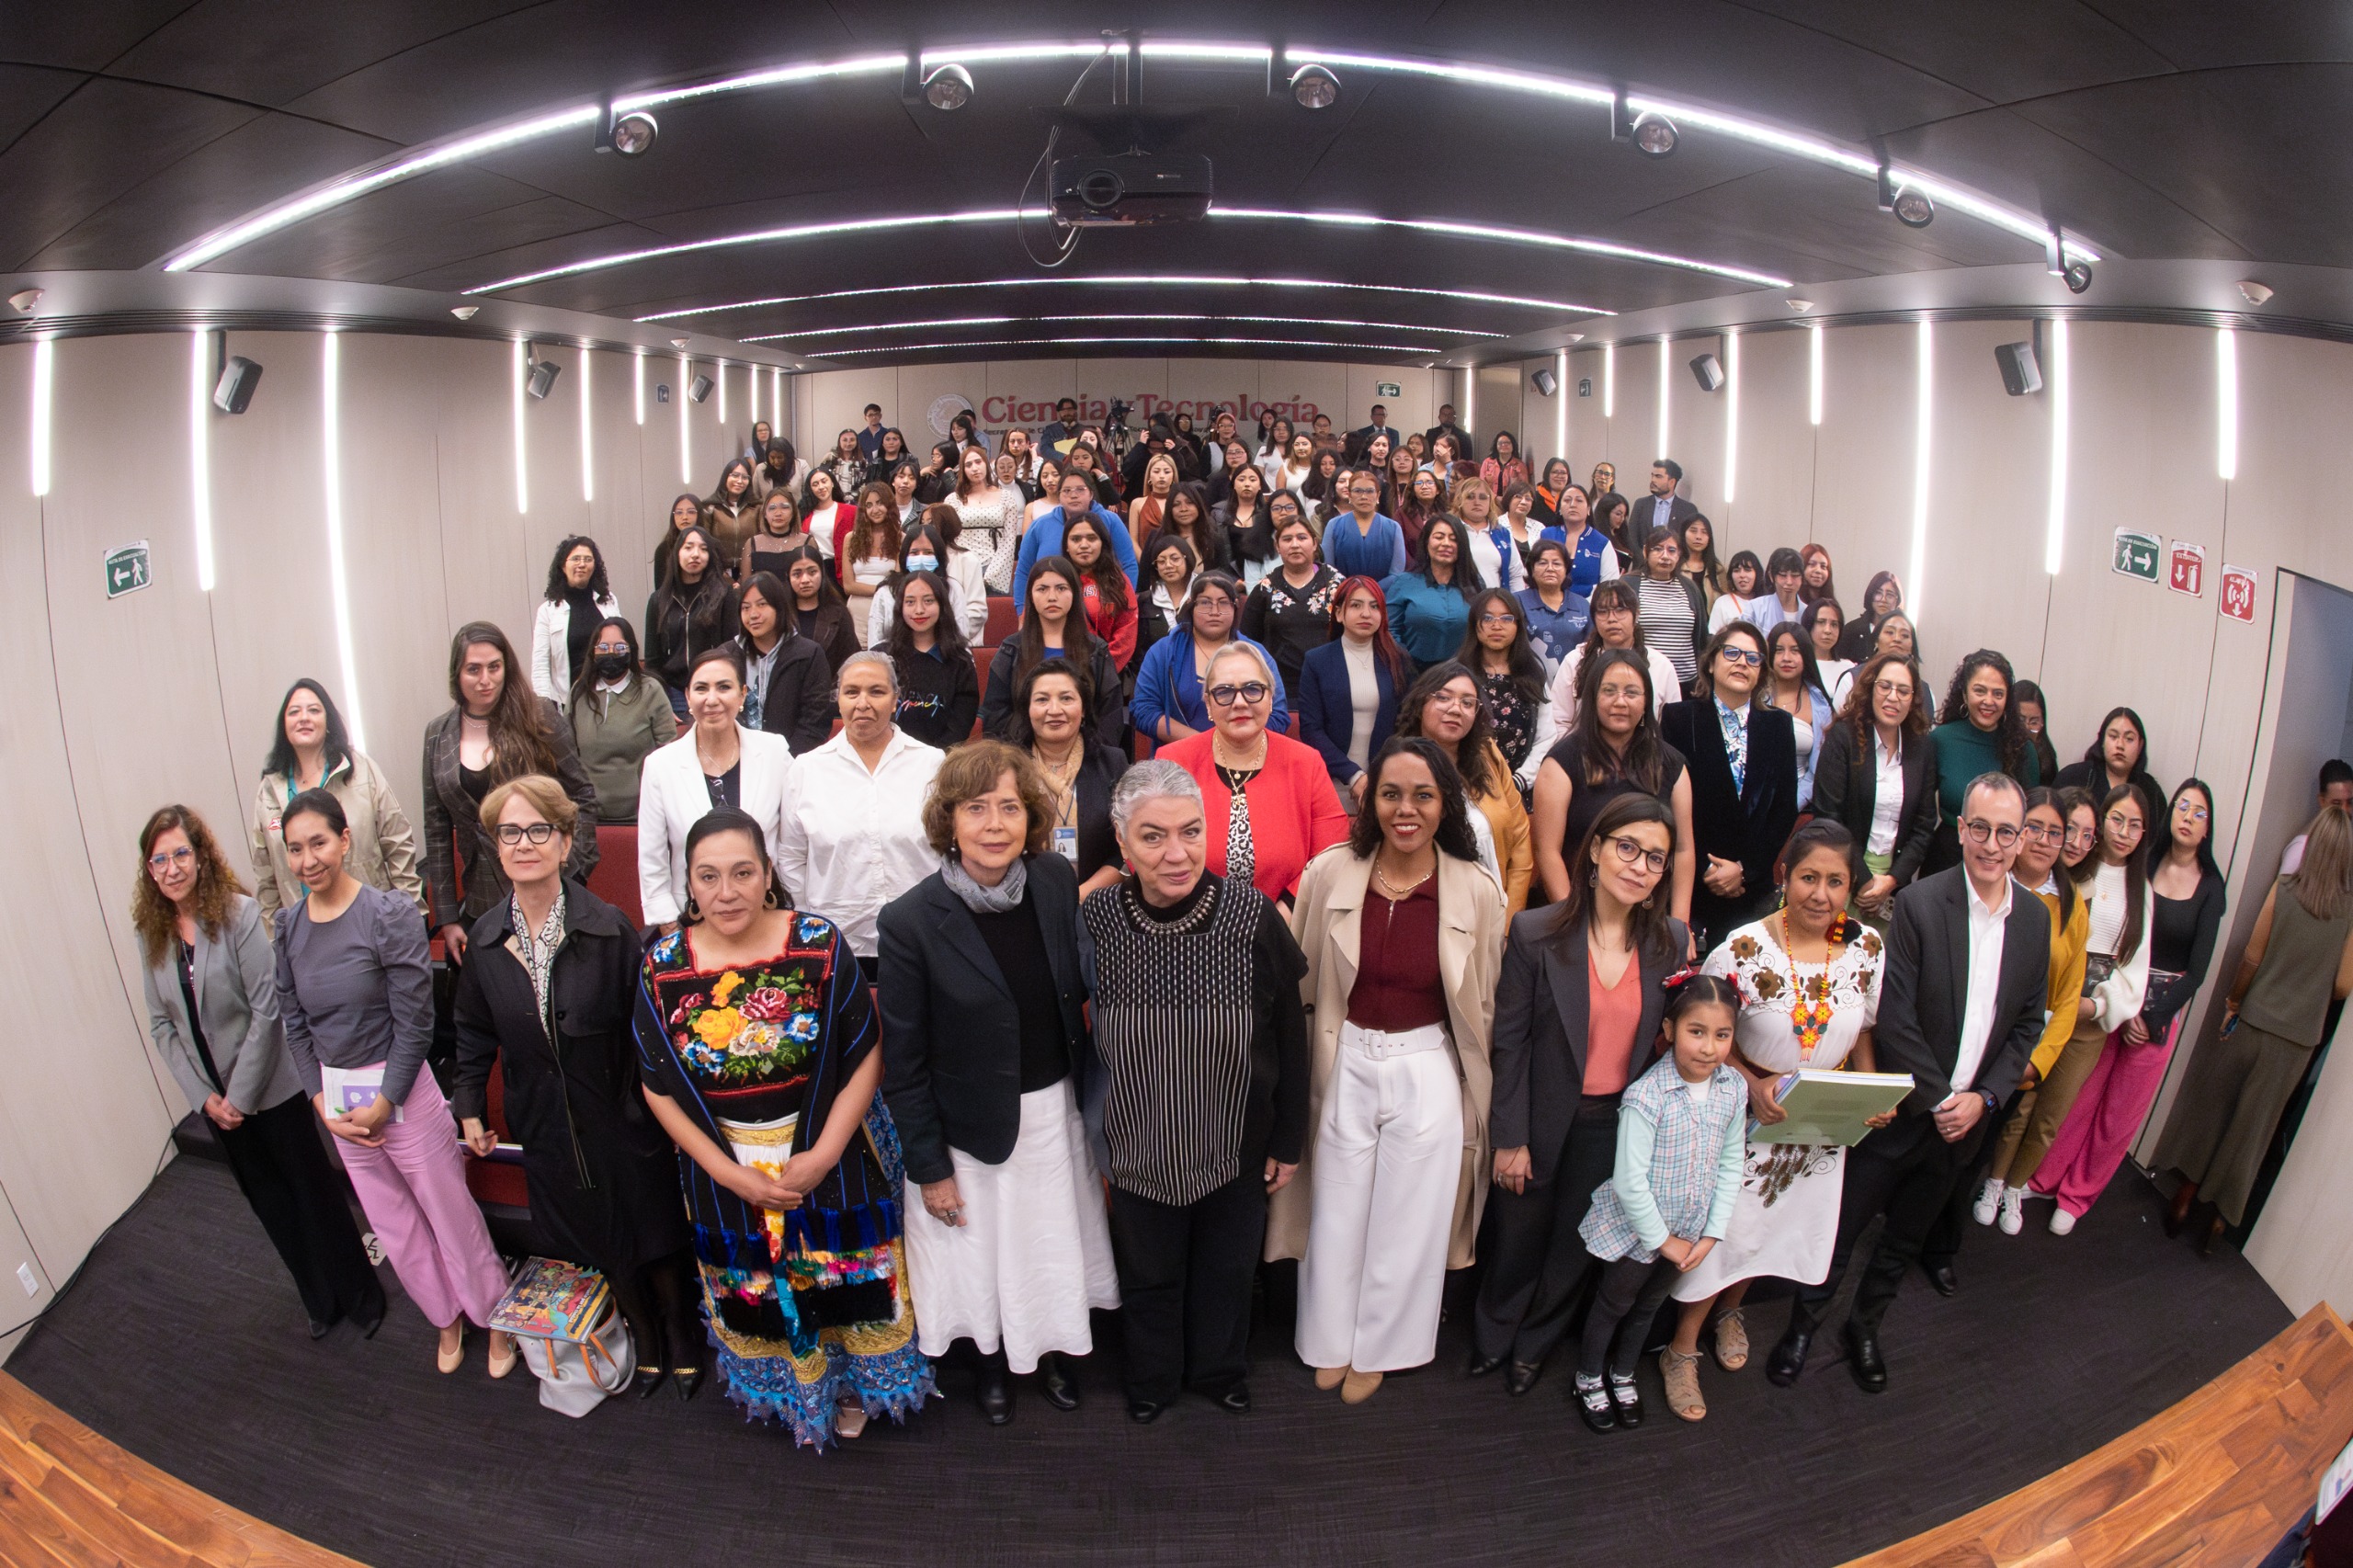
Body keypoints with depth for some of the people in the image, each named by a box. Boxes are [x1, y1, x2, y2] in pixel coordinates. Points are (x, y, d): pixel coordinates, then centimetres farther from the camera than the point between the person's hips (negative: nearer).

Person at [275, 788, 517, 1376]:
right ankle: (447, 1318, 39)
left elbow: (414, 1023, -15)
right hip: (337, 1096, 5)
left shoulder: (388, 915, -17)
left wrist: (382, 1103, -15)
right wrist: (323, 1102, -2)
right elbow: (295, 1023, 5)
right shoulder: (289, 925, -1)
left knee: (451, 1212, 6)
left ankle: (495, 1316, 28)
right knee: (393, 1225, 18)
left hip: (402, 1089, -5)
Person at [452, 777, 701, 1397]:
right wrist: (471, 1108, 10)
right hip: (547, 1128, 3)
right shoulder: (485, 940, -3)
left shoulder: (608, 928, -16)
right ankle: (645, 1345, 40)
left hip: (622, 1119, -3)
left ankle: (684, 1345, 35)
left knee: (656, 1240, 11)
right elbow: (474, 1032, 10)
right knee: (604, 1249, 18)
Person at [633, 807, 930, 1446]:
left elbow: (864, 1057, -12)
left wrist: (823, 1155, -18)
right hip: (726, 1171, 2)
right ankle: (789, 1394, 51)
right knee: (758, 1291, 21)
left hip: (829, 1156, -1)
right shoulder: (663, 967, -13)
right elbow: (658, 1087, -5)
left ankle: (852, 1388, 45)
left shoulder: (820, 945, -18)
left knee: (845, 1277, 15)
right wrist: (732, 1174, -11)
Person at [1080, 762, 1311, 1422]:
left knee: (1228, 1269, 24)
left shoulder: (1253, 916, -21)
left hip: (1237, 1146, 0)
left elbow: (1290, 1039, -9)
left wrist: (1288, 1141, -1)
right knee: (1148, 1274, 23)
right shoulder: (1096, 920, -18)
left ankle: (1220, 1368, 53)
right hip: (1140, 1147, 0)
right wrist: (1095, 1135, 3)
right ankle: (1153, 1377, 51)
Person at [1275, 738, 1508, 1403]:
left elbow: (1484, 1004, 0)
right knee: (1337, 1212, 16)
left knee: (1406, 1220, 15)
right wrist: (1304, 1067, 4)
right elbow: (1297, 981, 0)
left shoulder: (1477, 892, -10)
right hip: (1342, 1067, 0)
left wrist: (1477, 1093, 5)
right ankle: (1330, 1341, 42)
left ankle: (1378, 1348, 41)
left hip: (1429, 1072, 0)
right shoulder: (1329, 873, -10)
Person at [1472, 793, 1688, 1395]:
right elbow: (1510, 1041, -12)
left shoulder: (1674, 941, -8)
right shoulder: (1535, 933, -17)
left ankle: (1534, 1343, 47)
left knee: (1576, 1243, 21)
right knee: (1519, 1237, 17)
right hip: (1543, 1118, -2)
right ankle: (1493, 1332, 47)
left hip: (1617, 1123, 3)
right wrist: (1510, 1138, -10)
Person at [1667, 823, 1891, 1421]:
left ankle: (1729, 1310, 51)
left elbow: (1862, 1032, 5)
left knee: (1781, 1223, 21)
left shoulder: (1867, 948, -10)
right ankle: (1682, 1348, 28)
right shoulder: (1743, 950, -22)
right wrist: (1755, 1083, -25)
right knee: (1724, 1229, 5)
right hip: (1748, 1118, -4)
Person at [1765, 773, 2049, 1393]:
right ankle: (1804, 1323, 32)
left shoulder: (2036, 918, -1)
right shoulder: (1919, 904, -17)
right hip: (1903, 1108, -4)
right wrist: (1938, 1099, -16)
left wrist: (1982, 1097, -5)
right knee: (1841, 1228, 9)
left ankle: (1865, 1324, 43)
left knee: (1906, 1237, 22)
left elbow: (2028, 1022, 5)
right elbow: (1894, 1018, -18)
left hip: (1966, 1117, 4)